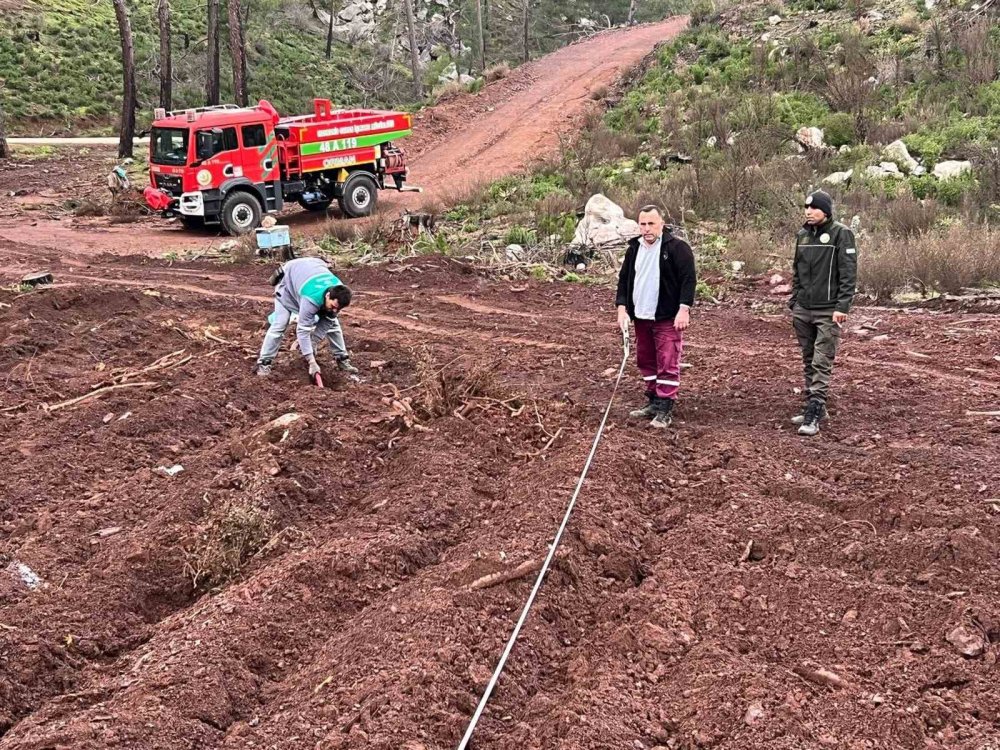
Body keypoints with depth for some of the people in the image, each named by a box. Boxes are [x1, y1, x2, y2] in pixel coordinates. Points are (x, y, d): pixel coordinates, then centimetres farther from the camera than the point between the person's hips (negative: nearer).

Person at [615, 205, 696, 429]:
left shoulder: (677, 247, -10)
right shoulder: (634, 249, 9)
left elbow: (689, 279, -13)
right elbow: (624, 279, 13)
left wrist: (684, 309, -19)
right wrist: (622, 307, 3)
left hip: (668, 318, -7)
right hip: (641, 317, 7)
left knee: (668, 364, -6)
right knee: (646, 362, 14)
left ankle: (664, 411, -3)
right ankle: (653, 402, 26)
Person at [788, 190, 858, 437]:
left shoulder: (841, 234, -7)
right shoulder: (803, 235, 12)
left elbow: (848, 274, -12)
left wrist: (842, 307, -18)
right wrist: (793, 302, 15)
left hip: (828, 311, -7)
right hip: (803, 310, 7)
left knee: (821, 363, -8)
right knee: (808, 362, 12)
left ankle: (814, 415, -10)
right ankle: (813, 407, 21)